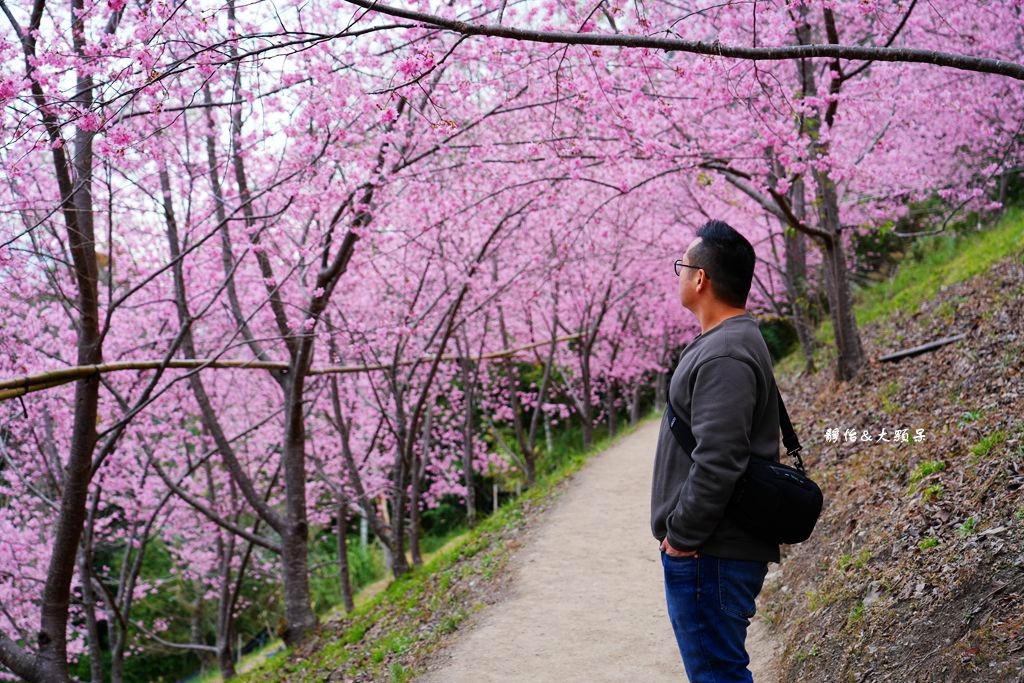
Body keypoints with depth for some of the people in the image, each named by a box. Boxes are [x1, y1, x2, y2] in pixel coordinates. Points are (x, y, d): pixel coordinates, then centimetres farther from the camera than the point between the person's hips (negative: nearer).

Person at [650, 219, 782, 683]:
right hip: (710, 551, 11)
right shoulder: (728, 341, 14)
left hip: (711, 556, -11)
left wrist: (682, 535, -17)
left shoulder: (725, 357, -20)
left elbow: (718, 462, -27)